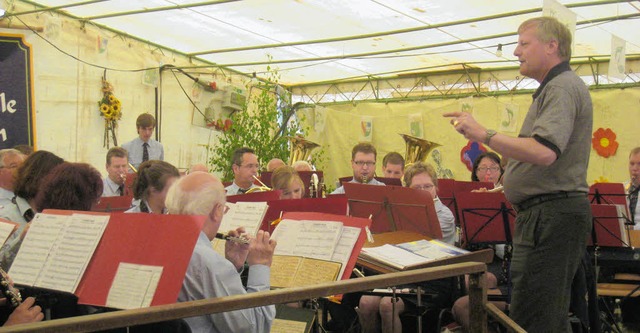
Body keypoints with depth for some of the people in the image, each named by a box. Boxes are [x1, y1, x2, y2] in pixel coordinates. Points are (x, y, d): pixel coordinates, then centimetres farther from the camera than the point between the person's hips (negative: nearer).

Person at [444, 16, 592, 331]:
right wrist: (511, 187, 23)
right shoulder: (555, 87, 22)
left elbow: (544, 152, -28)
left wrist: (484, 135, -24)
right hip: (549, 213, 12)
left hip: (552, 215, -12)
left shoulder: (563, 87, -13)